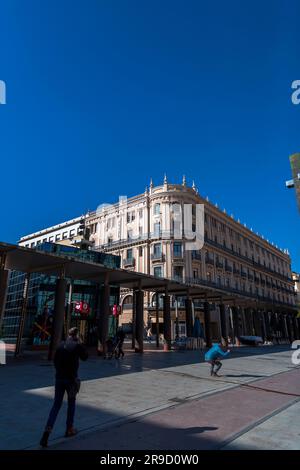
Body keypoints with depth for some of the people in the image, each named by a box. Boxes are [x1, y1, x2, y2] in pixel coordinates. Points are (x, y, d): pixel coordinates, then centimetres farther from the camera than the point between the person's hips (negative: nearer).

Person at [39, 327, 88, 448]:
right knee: (71, 403, 16)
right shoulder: (77, 345, -11)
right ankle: (69, 429, 27)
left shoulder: (61, 344, 3)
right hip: (71, 378, -4)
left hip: (59, 378, 4)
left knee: (56, 404, 9)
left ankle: (47, 431, -4)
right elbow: (85, 357, 4)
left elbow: (55, 359, 10)